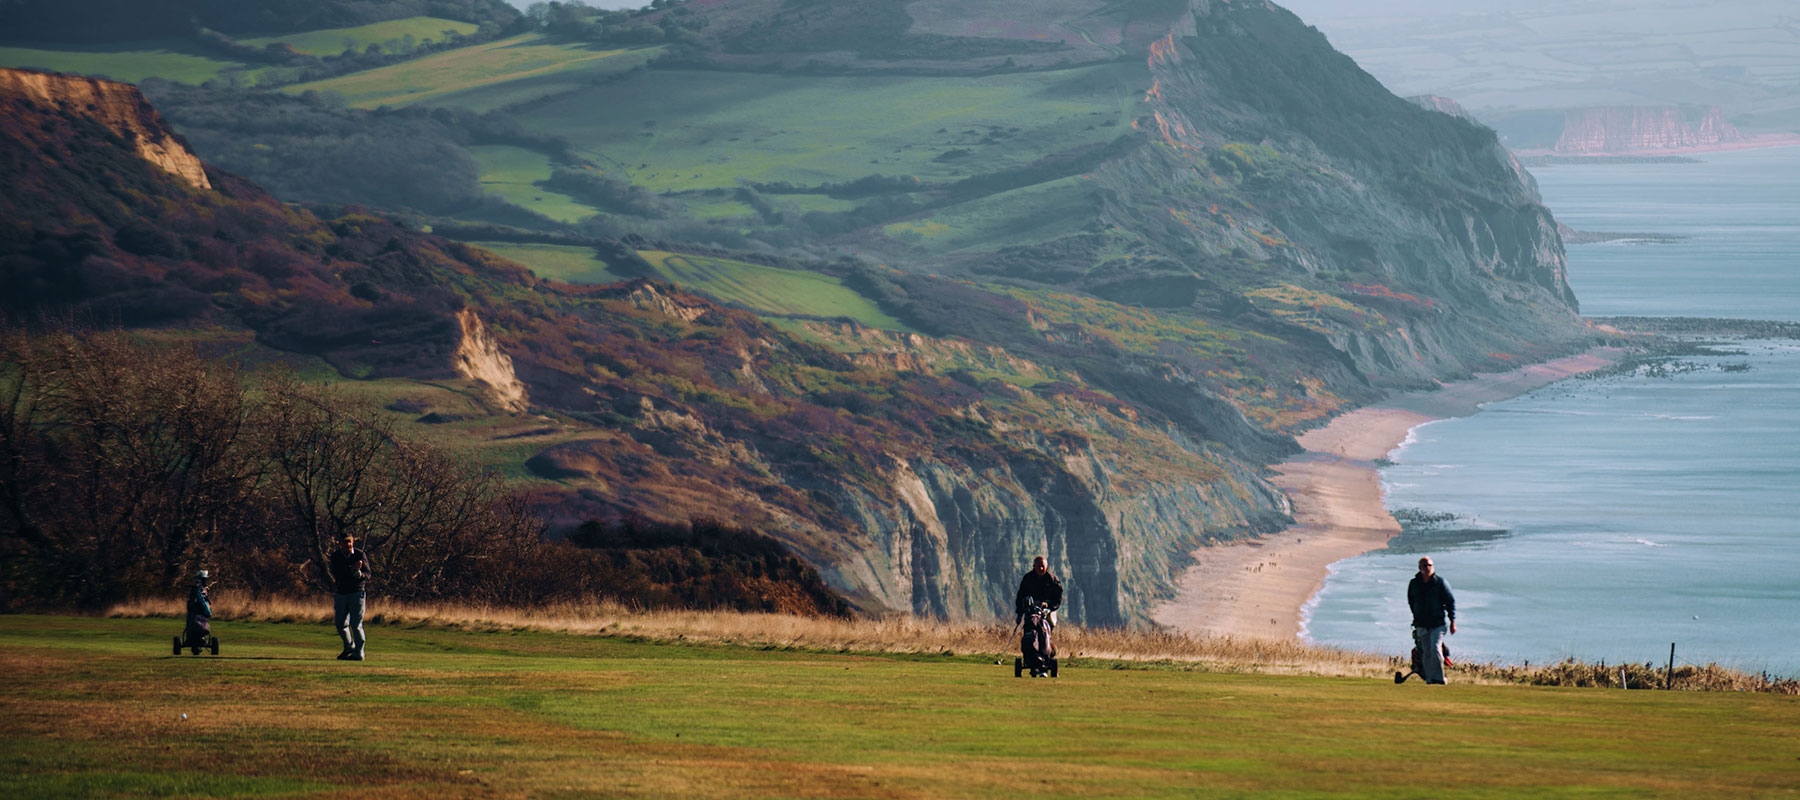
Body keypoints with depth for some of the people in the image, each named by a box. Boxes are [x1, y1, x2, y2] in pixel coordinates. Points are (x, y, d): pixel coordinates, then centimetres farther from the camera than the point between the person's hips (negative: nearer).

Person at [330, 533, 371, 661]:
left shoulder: (360, 555, -6)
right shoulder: (336, 556, 0)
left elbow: (367, 574, -10)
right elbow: (336, 574, -14)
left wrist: (359, 574, -33)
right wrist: (352, 569, -27)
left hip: (357, 592, -4)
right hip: (341, 592, 4)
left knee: (355, 624, -8)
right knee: (340, 623, 10)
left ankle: (358, 653, -4)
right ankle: (349, 647, 32)